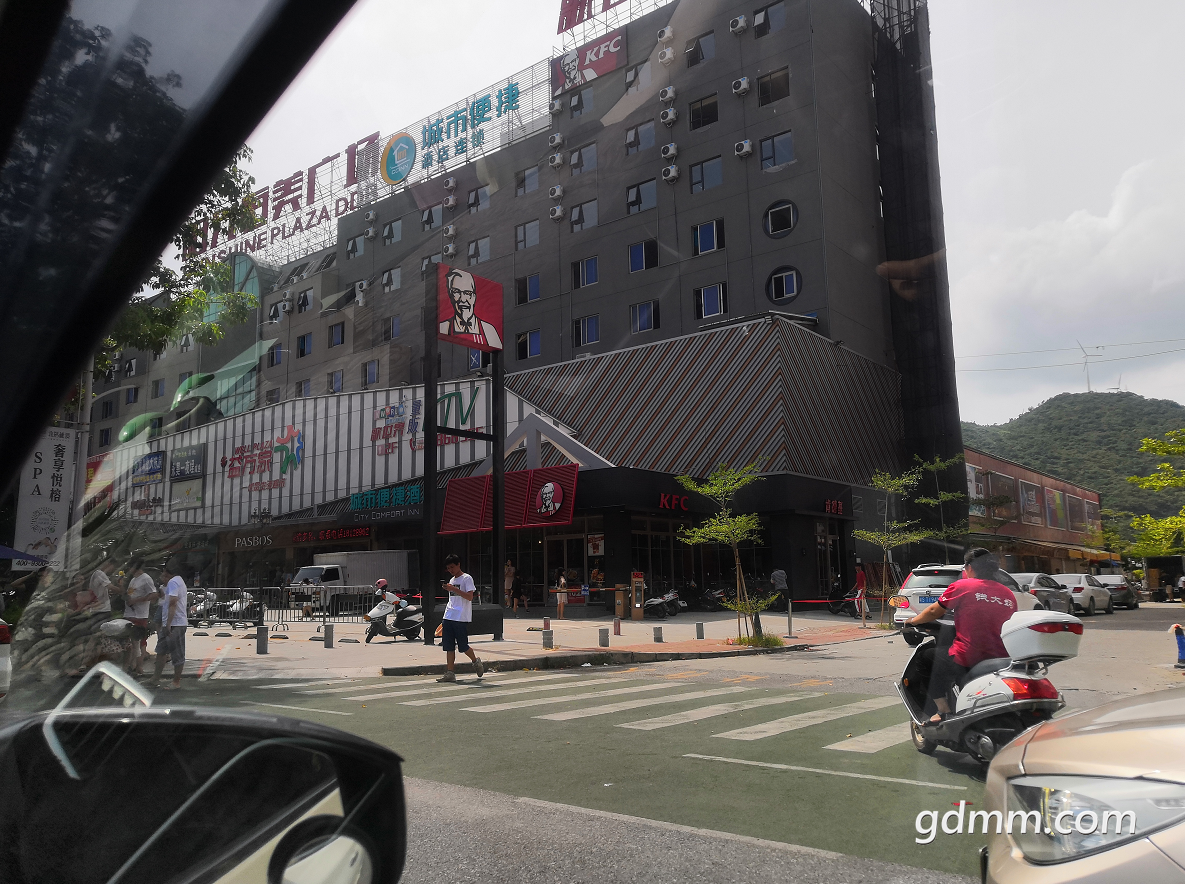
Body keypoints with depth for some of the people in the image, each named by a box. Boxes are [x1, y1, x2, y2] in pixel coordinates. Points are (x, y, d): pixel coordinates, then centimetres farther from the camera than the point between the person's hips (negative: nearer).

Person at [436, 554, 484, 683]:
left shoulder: (467, 578, -5)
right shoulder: (451, 580, 19)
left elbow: (470, 596, -16)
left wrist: (453, 589, -22)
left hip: (461, 619, -7)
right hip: (449, 618, 7)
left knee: (463, 646, -3)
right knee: (448, 646, 1)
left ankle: (476, 662, 23)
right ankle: (450, 673, 3)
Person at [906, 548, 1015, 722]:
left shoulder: (962, 586, -2)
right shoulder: (1009, 594, 11)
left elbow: (934, 612, 6)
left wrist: (913, 621, 24)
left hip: (966, 660, -5)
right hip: (1000, 660, 5)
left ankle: (943, 710, 8)